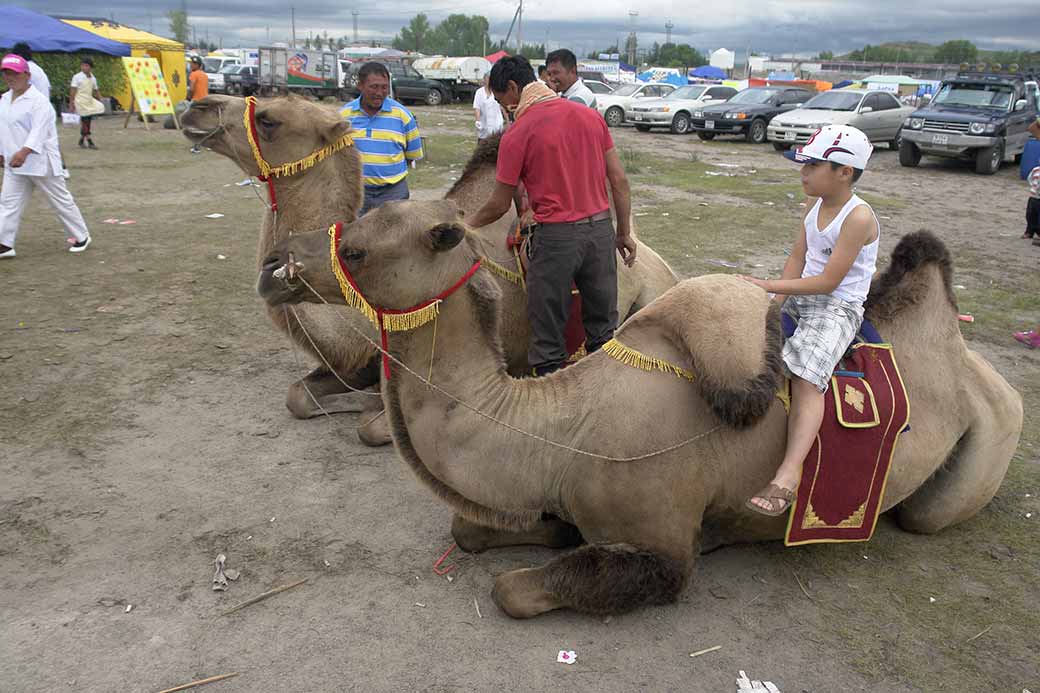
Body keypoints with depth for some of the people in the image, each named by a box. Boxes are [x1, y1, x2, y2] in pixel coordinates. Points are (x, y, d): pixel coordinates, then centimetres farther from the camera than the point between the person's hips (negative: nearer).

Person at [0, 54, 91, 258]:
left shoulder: (39, 101, -15)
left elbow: (38, 131, -26)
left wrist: (24, 152, -38)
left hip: (41, 162, -7)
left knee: (61, 200, 5)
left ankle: (82, 236, 19)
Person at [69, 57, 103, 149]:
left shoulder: (93, 78, 10)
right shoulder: (77, 77, -5)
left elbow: (96, 91, 17)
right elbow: (73, 90, -8)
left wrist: (100, 101, 14)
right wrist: (71, 102, -13)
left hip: (90, 101, 6)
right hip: (81, 102, -6)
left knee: (87, 120, 8)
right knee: (85, 120, -7)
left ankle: (82, 140, 21)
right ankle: (89, 141, -6)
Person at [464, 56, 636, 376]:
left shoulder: (517, 134, -8)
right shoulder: (590, 115, 7)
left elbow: (500, 205, -2)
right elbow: (619, 180, 6)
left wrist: (465, 225, 16)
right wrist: (624, 233, 13)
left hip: (557, 236, -5)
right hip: (601, 229, 5)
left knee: (548, 337, 8)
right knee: (603, 329, 17)